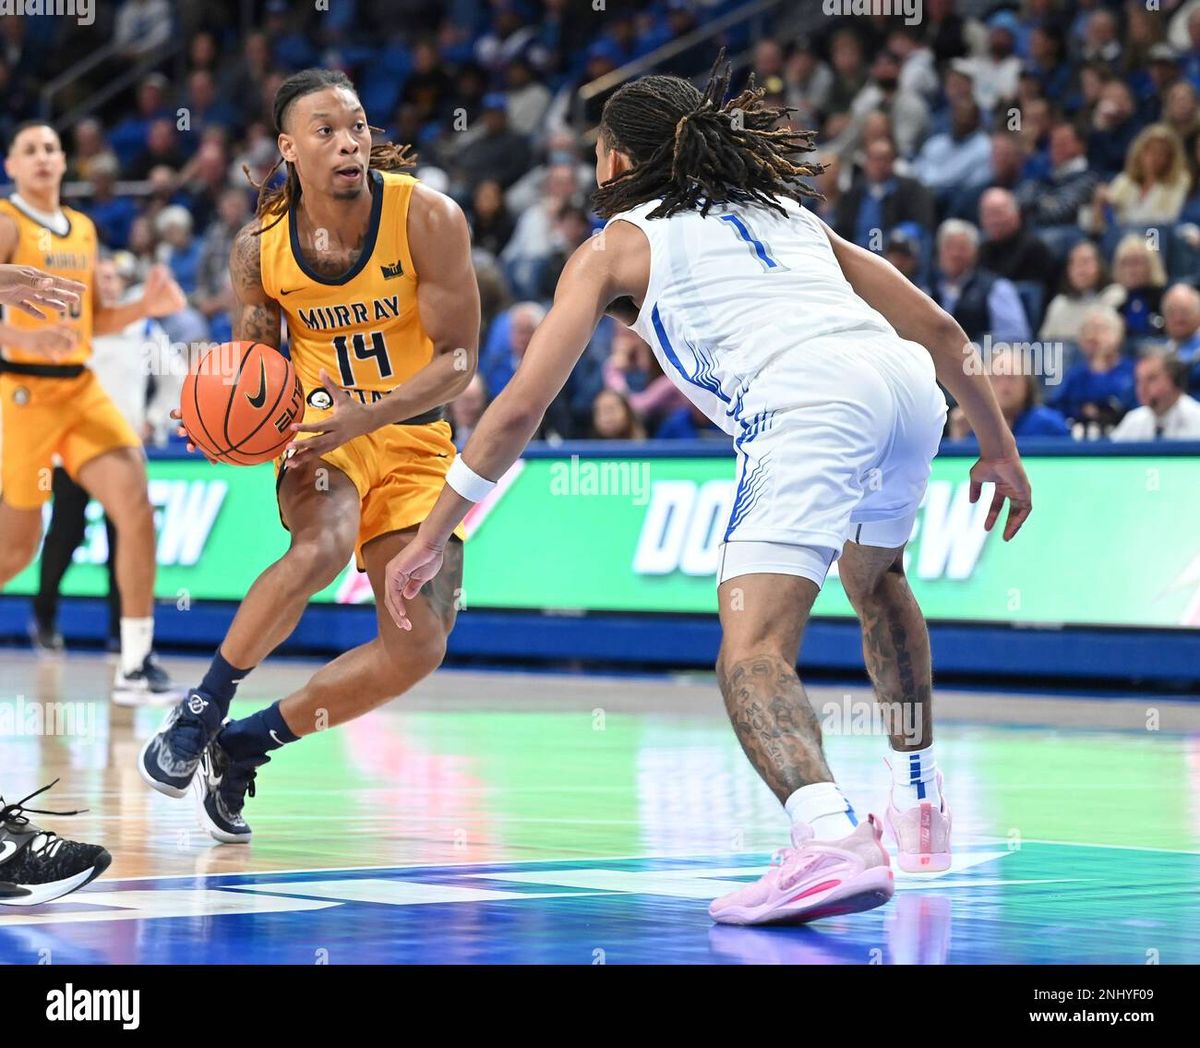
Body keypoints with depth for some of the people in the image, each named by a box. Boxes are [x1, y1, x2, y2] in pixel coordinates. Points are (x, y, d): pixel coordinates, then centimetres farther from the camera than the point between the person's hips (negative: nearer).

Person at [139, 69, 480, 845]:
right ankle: (201, 711, -17)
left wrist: (366, 416, -28)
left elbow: (458, 359, -14)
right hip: (321, 426, -1)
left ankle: (247, 743, 8)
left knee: (419, 648, -9)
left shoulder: (428, 219, -16)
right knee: (322, 549, -35)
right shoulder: (261, 246, -9)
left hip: (416, 437, 1)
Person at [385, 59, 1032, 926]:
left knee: (752, 654, -14)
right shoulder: (791, 214, 34)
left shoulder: (617, 246, 20)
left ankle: (833, 841, -40)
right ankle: (921, 806, 41)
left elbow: (520, 407, 14)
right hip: (907, 380, 7)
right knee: (875, 578, 36)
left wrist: (432, 539, 20)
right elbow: (941, 330, 31)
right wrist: (1000, 447, 42)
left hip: (810, 401, -7)